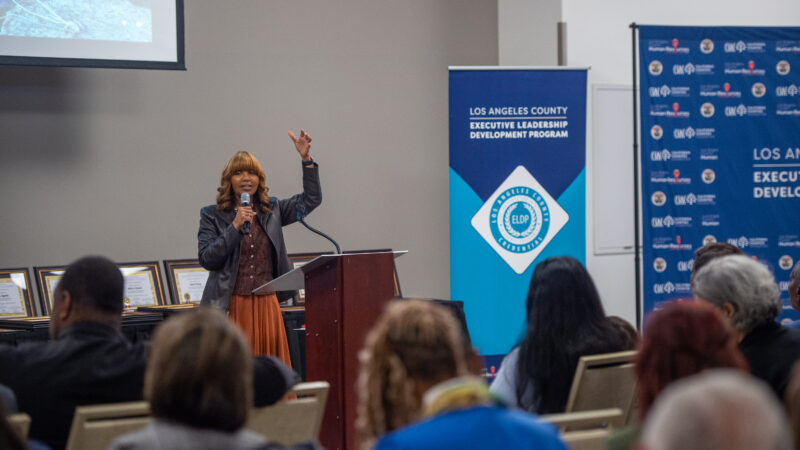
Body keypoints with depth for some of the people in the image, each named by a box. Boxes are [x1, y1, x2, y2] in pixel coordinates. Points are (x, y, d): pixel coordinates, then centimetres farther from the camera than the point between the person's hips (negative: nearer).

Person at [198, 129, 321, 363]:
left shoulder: (271, 210, 13)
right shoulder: (212, 216, 3)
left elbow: (311, 199, 12)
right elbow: (206, 259, -6)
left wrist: (306, 158, 2)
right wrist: (235, 227, -14)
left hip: (267, 303, 3)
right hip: (231, 306, -3)